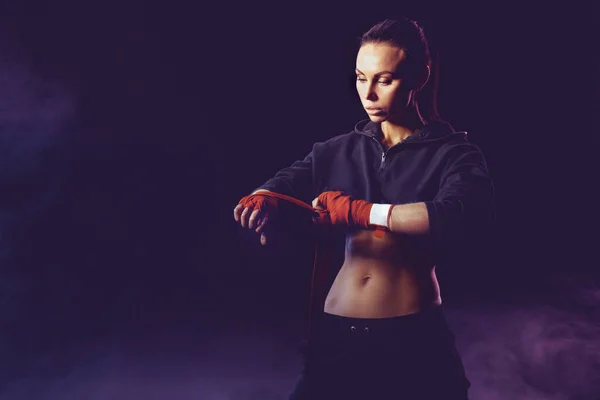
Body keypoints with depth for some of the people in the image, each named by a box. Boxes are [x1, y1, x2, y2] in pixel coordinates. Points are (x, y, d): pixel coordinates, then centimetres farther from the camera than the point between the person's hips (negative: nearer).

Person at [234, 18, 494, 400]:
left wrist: (357, 211, -22)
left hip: (415, 336, -3)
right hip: (337, 331, 3)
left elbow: (461, 217, -22)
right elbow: (279, 185, 8)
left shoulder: (454, 153, -3)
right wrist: (262, 200, -16)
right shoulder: (340, 150, 8)